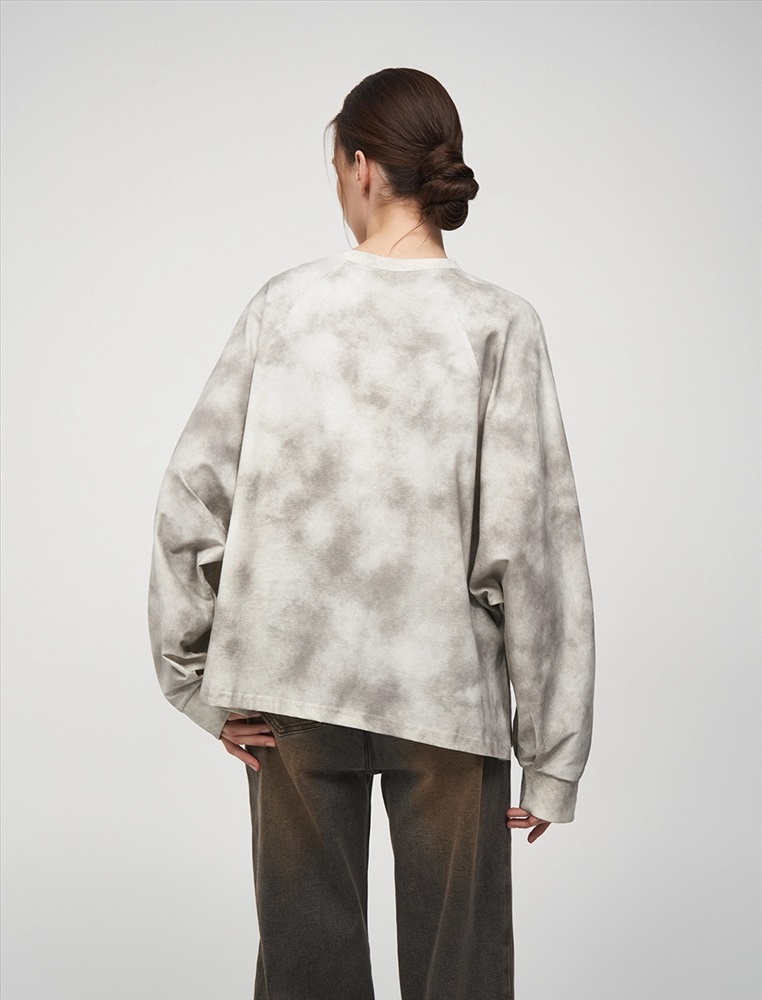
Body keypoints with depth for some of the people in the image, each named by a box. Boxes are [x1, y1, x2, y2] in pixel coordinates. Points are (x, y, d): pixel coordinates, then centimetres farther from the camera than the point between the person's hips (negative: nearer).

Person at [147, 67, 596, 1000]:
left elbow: (190, 499, -3)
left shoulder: (285, 305, -3)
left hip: (293, 691, 2)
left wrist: (199, 678, 6)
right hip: (447, 696, -1)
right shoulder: (498, 326, -8)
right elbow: (530, 545, -10)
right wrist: (552, 752, -3)